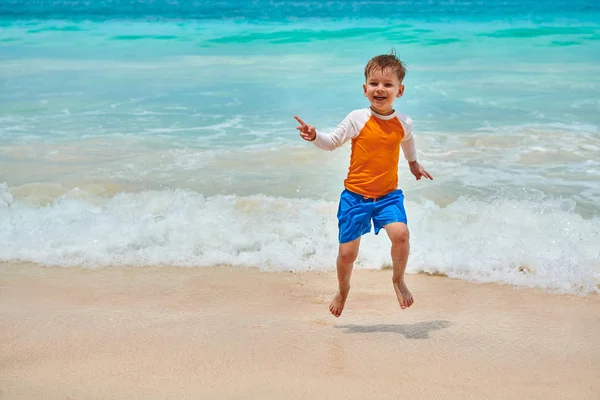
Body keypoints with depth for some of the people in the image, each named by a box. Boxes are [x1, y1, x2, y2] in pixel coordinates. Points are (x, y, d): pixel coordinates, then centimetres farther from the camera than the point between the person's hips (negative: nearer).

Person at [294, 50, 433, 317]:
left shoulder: (404, 124, 0)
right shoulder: (357, 119, -9)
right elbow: (333, 142, 1)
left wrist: (414, 165, 40)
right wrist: (315, 136, -20)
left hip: (388, 195, 1)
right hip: (355, 195, -1)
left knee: (400, 234, -25)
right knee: (347, 252, 2)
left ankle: (398, 280, 3)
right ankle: (343, 290, 33)